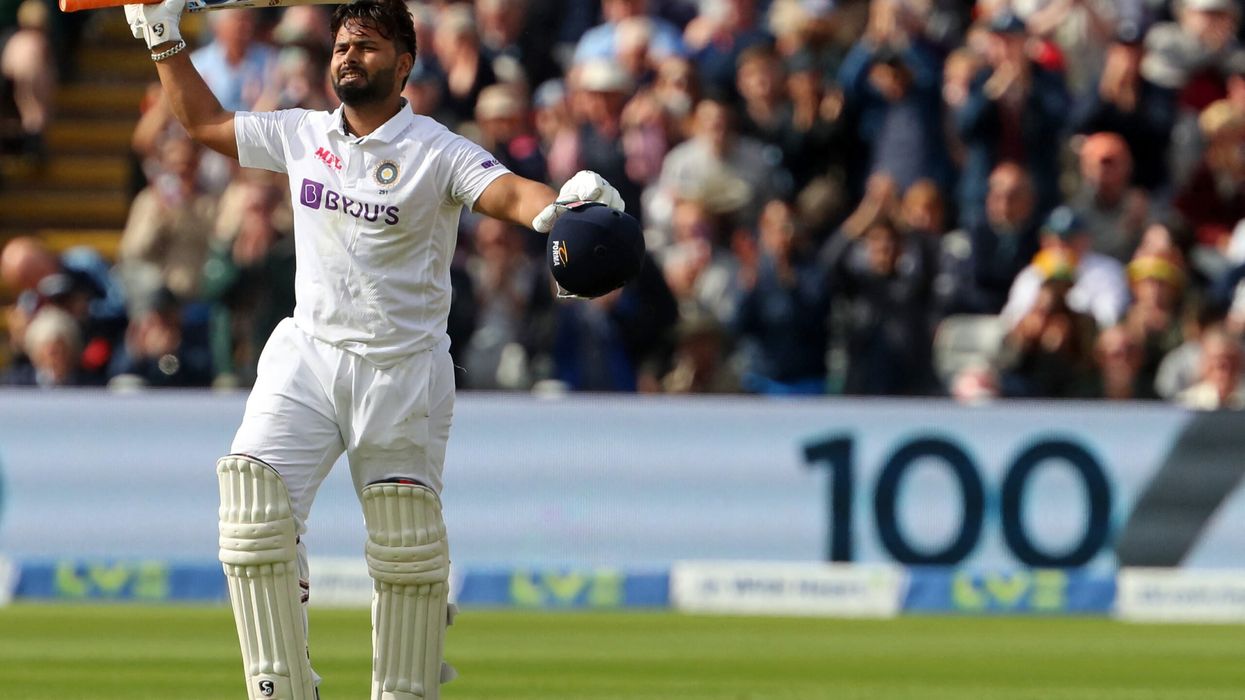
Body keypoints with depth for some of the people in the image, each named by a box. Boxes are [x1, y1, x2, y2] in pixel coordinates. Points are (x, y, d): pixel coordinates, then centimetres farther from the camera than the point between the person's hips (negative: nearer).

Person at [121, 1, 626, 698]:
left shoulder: (439, 153, -8)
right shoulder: (302, 136, 8)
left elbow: (508, 192, -26)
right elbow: (206, 121, 23)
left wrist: (561, 206, -47)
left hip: (404, 372, -3)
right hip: (307, 355, 3)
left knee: (407, 547, 0)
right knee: (253, 502, -15)